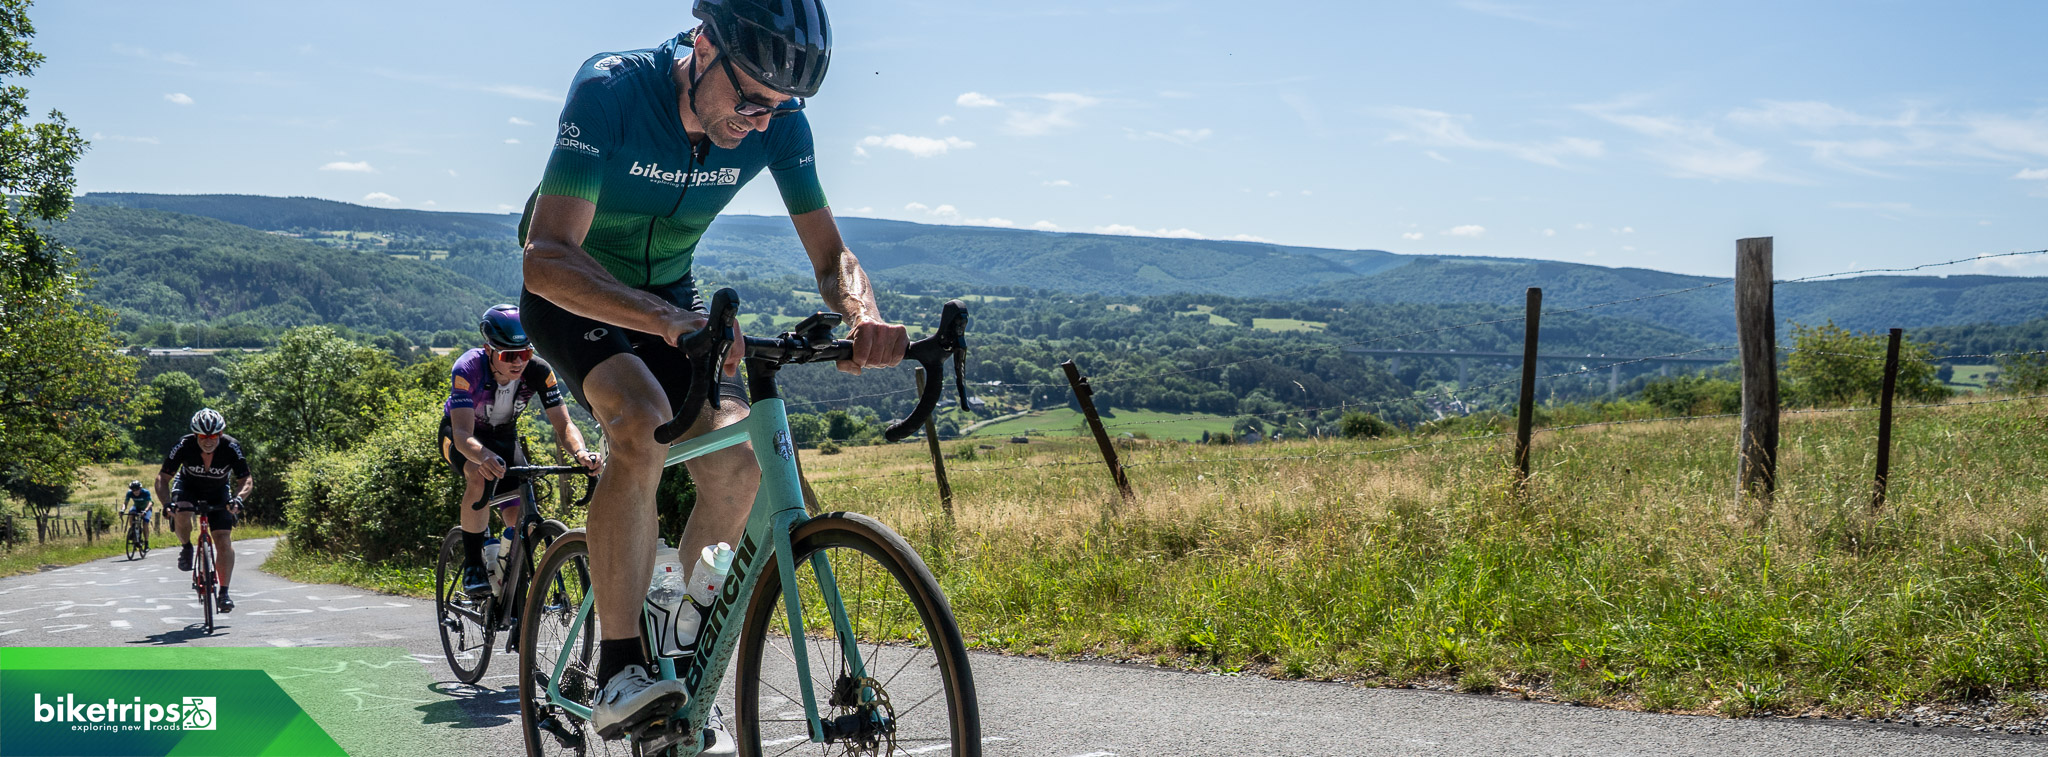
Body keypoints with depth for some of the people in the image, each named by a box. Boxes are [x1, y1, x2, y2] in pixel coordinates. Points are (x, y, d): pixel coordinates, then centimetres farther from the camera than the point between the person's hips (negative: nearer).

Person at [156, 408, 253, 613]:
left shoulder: (231, 448, -28)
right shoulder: (184, 446, -29)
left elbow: (246, 480, -22)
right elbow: (163, 477, -21)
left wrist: (238, 498, -43)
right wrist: (167, 502, -38)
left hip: (217, 492, 0)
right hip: (188, 487, 0)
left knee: (224, 542, -14)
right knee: (182, 513, -35)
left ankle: (224, 593, -6)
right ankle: (186, 547, -3)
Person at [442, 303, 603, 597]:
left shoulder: (538, 372, -27)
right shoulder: (468, 369, -35)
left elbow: (563, 424, -29)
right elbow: (463, 433, -45)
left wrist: (581, 453, -52)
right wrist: (484, 456, -68)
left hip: (504, 436, 3)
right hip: (461, 434, -3)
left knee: (520, 519, -12)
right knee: (480, 475, -36)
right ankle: (472, 565, -21)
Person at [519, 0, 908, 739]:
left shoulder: (779, 122, -20)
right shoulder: (611, 89, -33)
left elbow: (831, 257, -14)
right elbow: (547, 256, -40)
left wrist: (865, 317, -38)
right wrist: (672, 323, -56)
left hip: (668, 291, 5)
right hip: (572, 292, -4)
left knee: (736, 465, -14)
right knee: (643, 423, -33)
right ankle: (618, 673, -24)